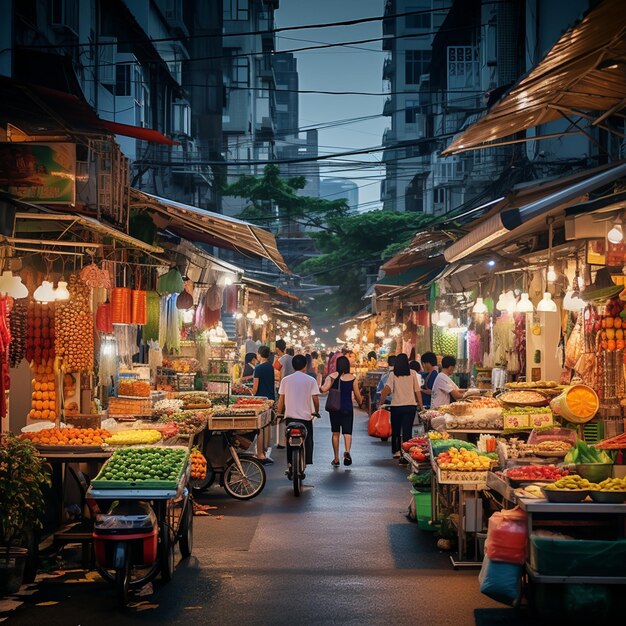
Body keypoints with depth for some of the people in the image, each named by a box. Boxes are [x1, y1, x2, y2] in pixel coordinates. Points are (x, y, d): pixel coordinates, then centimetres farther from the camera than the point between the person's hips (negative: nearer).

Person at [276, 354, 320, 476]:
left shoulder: (285, 380, 3)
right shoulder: (311, 380, -4)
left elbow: (281, 400, 4)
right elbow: (315, 399, -5)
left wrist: (279, 414, 15)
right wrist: (316, 412, 12)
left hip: (290, 417, 2)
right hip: (305, 416, -2)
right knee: (306, 443, 7)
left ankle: (290, 466, 9)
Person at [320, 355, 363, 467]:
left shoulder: (332, 377, -4)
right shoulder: (352, 378, -2)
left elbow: (323, 390, -16)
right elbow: (357, 395, 4)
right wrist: (360, 402, 24)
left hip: (334, 408, 1)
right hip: (348, 409, -1)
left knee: (335, 433, 12)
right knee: (347, 432, 0)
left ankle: (336, 459, 16)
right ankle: (347, 451, -28)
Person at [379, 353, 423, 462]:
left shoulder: (393, 375, -2)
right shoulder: (413, 373, 1)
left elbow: (386, 390, -13)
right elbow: (417, 391, 4)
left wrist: (381, 403, -5)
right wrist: (421, 406, 10)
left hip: (396, 406, 0)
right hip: (410, 406, 0)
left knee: (396, 430, 17)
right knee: (407, 431, 1)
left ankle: (396, 451, 18)